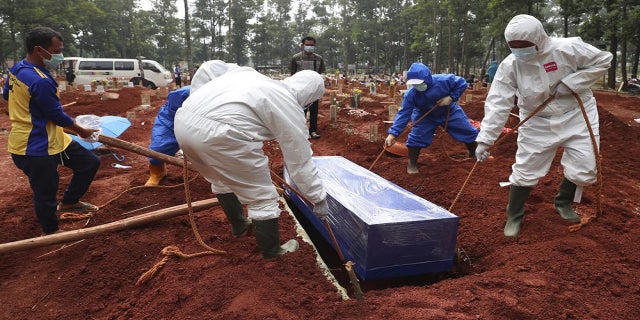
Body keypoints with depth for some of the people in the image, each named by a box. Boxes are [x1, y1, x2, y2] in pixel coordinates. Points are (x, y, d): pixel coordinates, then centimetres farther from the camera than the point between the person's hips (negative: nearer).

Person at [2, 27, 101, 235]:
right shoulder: (40, 81, -26)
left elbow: (6, 95, 21)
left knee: (90, 162, 14)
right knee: (46, 194, 5)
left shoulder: (17, 69, 5)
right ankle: (52, 232, 22)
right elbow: (58, 115, -18)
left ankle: (69, 202, 29)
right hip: (36, 148, -10)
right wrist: (82, 131, -2)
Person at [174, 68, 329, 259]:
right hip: (218, 134, -9)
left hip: (183, 121, 9)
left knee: (222, 180, 33)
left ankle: (239, 225, 52)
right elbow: (300, 161, 9)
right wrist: (319, 199, 20)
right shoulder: (290, 108, 6)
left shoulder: (251, 75, 24)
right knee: (262, 196, 11)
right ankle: (271, 251, 28)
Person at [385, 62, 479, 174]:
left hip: (450, 112, 1)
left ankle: (474, 153, 35)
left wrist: (451, 98, -30)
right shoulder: (411, 94, -32)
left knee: (467, 131, 6)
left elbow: (462, 83, -17)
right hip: (425, 116, -1)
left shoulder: (443, 80, -33)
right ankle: (412, 163, 6)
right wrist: (393, 133, -43)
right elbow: (403, 113, -32)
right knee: (416, 136, -16)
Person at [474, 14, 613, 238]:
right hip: (537, 122, 0)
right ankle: (514, 216, 21)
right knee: (525, 171, 0)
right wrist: (485, 139, -25)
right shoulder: (510, 65, -17)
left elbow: (603, 60, -7)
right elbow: (497, 103, -19)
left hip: (576, 115, 0)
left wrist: (570, 83, -20)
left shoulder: (568, 48, -21)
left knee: (583, 168, 1)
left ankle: (563, 202, 32)